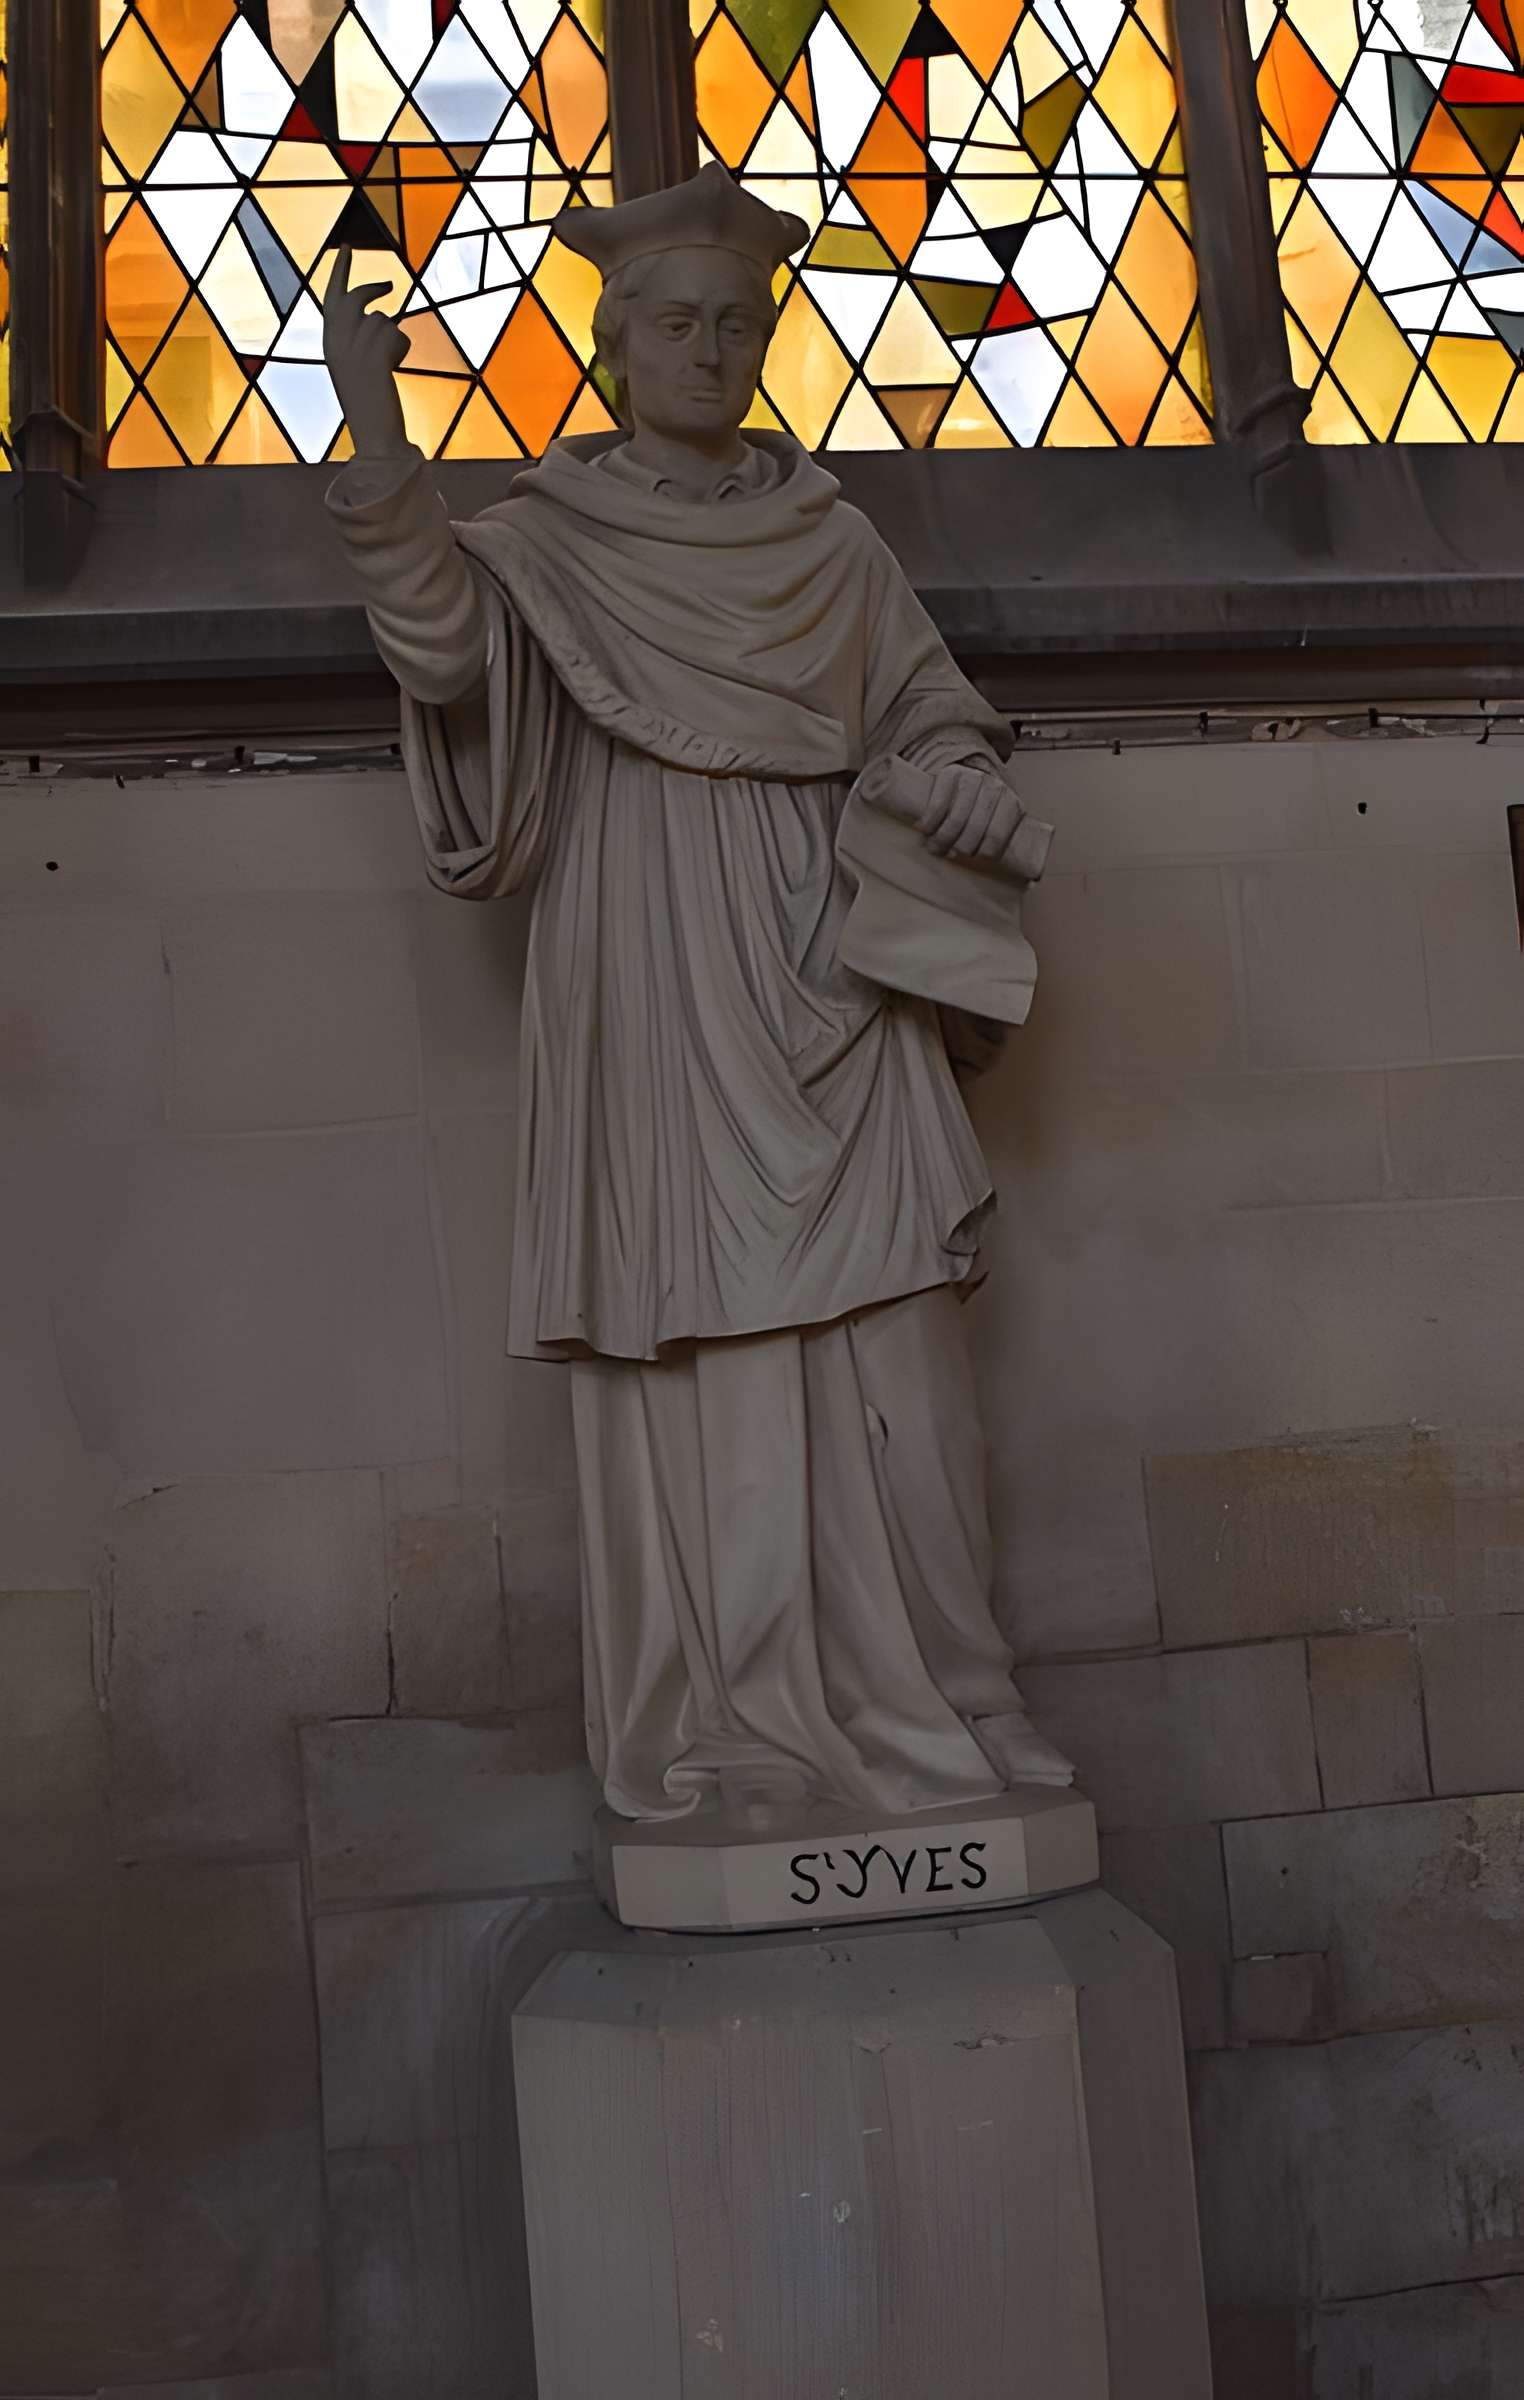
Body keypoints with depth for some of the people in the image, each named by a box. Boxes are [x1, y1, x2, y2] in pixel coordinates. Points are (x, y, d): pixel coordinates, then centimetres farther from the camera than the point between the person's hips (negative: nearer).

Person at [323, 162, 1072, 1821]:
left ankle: (910, 1704, 8)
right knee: (692, 1355, -4)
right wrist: (375, 433, -24)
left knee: (881, 1351, -2)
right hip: (656, 1020, -2)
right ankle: (722, 1731, 6)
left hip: (824, 1004, 3)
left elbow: (930, 711, 20)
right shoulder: (545, 538, 9)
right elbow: (442, 639, -11)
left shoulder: (826, 535, 18)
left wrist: (964, 790, -3)